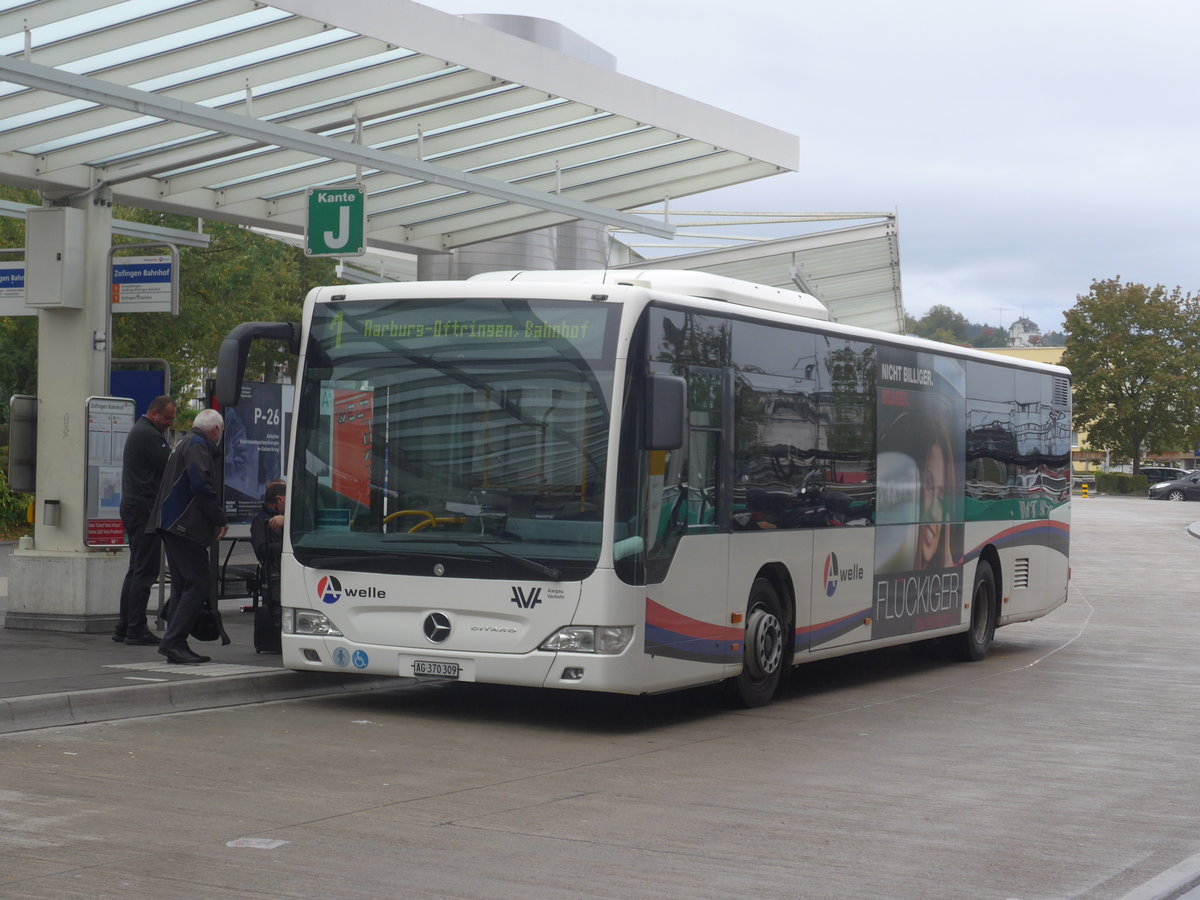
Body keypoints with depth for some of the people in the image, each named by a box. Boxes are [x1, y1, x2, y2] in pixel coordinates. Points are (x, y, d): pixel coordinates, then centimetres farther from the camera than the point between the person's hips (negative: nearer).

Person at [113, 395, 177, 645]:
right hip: (145, 509, -11)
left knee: (137, 570, 14)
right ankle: (136, 629, -7)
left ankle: (124, 627, 16)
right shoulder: (148, 435, -13)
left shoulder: (139, 431, 21)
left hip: (133, 509, 11)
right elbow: (170, 467, -16)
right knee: (145, 570, -8)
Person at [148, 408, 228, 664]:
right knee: (199, 583, -12)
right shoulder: (197, 446, -8)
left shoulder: (185, 443, 24)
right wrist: (220, 519, -12)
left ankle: (175, 644, 12)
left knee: (185, 584, 12)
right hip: (185, 526, -11)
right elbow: (201, 486, -20)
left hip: (173, 525, 11)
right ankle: (173, 641, -16)